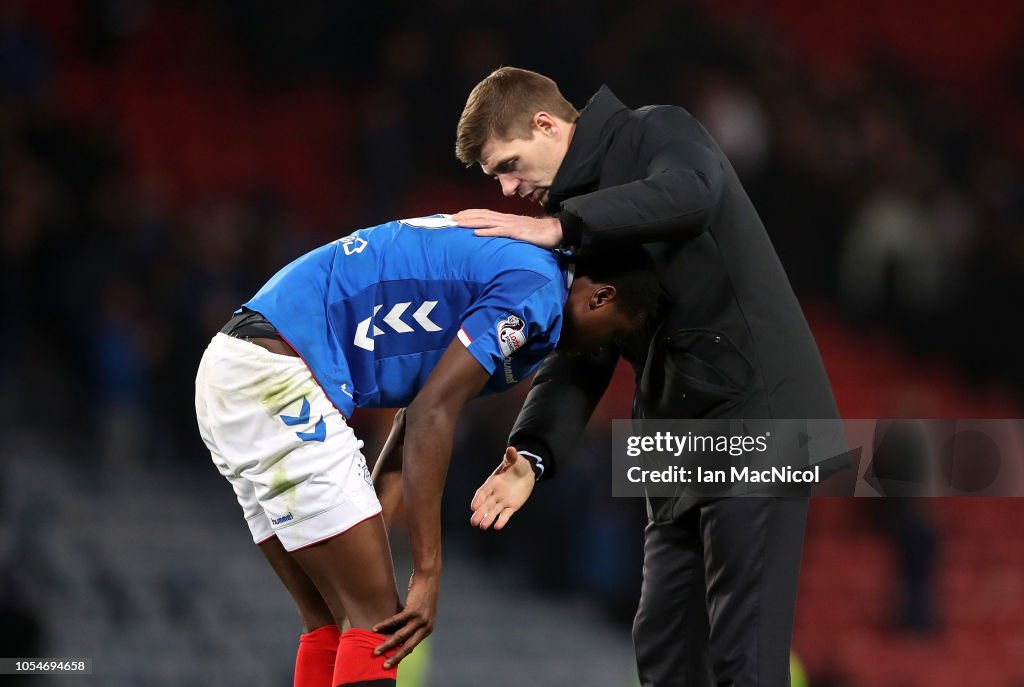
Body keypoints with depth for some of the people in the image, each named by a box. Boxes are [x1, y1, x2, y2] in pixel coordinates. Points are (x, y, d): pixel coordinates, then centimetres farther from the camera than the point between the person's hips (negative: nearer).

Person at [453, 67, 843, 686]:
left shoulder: (658, 134, -4)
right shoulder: (581, 213, 19)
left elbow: (687, 195, -28)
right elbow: (579, 357, 12)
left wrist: (559, 226, -25)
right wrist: (532, 453, -5)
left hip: (756, 411, -10)